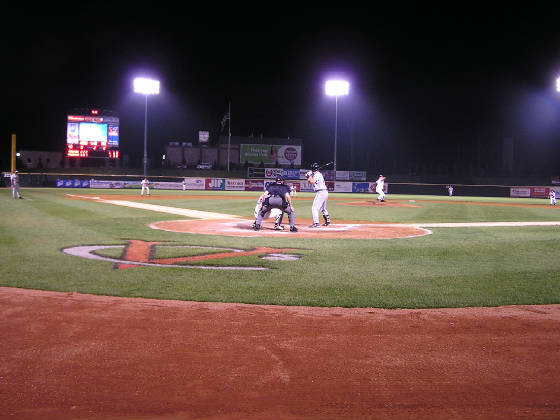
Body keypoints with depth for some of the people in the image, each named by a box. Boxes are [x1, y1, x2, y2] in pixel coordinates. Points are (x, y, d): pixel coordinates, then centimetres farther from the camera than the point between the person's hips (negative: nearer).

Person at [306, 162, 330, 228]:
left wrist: (310, 176, -11)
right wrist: (308, 177, 5)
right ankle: (327, 221, 38)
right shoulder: (317, 174, 17)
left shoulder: (317, 175, -13)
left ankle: (316, 223, -22)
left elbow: (312, 182, -27)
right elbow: (310, 181, 22)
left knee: (314, 208, -15)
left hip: (321, 193, -11)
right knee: (323, 208, 26)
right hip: (324, 193, 11)